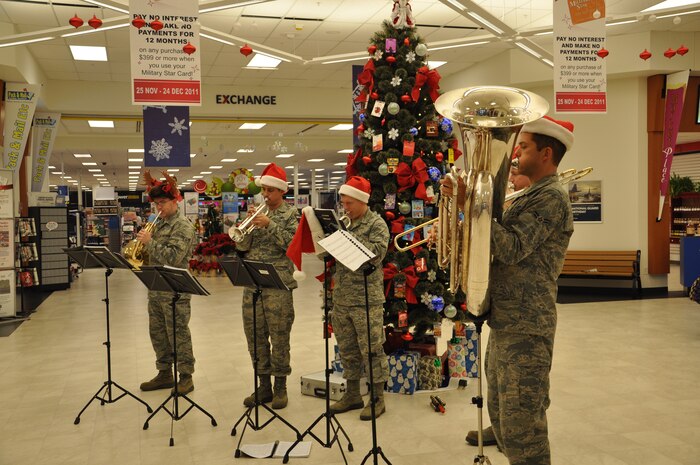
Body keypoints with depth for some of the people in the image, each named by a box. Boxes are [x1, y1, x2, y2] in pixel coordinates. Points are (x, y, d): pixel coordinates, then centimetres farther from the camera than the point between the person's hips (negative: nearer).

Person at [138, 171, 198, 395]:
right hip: (156, 289, 9)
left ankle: (186, 376, 10)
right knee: (158, 333, 15)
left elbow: (172, 257, -23)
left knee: (178, 334, -1)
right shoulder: (160, 224, 13)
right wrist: (142, 245, 1)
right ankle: (165, 374, 27)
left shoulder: (183, 227, -12)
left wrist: (150, 242, -18)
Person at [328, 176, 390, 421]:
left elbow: (376, 254, -20)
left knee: (372, 349, 0)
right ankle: (353, 394, 26)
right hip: (341, 298, 6)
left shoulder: (376, 224, -5)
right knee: (347, 349, 13)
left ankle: (377, 398, 11)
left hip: (366, 299, -6)